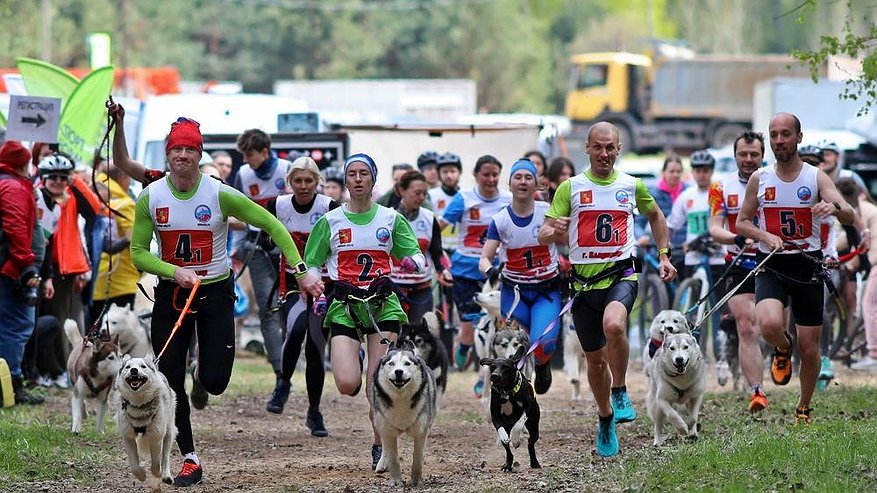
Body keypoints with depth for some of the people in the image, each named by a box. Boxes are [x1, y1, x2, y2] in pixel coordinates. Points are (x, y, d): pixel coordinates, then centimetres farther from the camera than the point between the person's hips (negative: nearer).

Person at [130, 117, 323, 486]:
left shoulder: (220, 195, -14)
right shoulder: (150, 198, -8)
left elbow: (272, 226, -7)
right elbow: (138, 252, -2)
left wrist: (301, 271, -14)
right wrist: (175, 272, -20)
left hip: (216, 292, -2)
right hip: (171, 293, 2)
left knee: (214, 383, -8)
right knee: (169, 382, -3)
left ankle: (202, 375, 32)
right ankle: (189, 459, 11)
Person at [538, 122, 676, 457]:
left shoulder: (633, 186, 6)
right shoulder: (570, 188, 2)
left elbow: (655, 216, 26)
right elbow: (544, 236, -2)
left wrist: (664, 256, 17)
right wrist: (554, 231, -25)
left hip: (621, 274, -1)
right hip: (584, 281, 1)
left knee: (613, 325, -34)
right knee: (595, 359, 9)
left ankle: (620, 393, -13)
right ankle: (605, 420, 33)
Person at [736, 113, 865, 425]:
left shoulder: (816, 178, -3)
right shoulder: (759, 179, 3)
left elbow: (850, 216, -15)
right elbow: (742, 223, 10)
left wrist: (835, 207, -39)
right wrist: (766, 236, -11)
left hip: (808, 267, 0)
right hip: (771, 267, 0)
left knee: (810, 349, 3)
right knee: (770, 325, -29)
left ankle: (804, 408, 27)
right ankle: (783, 350, 8)